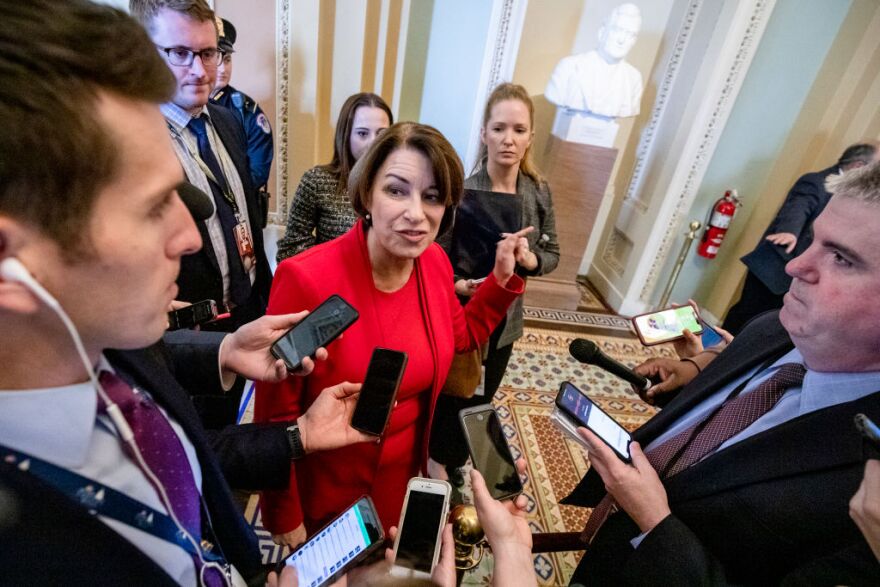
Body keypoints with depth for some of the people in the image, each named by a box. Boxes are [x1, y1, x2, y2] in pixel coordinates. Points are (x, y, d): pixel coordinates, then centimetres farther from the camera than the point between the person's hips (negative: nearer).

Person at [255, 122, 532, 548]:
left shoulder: (435, 262, -13)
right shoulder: (306, 278, -32)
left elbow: (460, 337, 6)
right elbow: (275, 415, -21)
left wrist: (502, 279, -5)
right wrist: (283, 518, -10)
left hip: (404, 469, 5)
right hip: (325, 487, -4)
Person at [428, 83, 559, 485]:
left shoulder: (540, 192, -6)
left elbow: (552, 253, 2)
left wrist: (530, 260, -19)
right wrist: (457, 285, -36)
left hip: (504, 319, 5)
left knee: (478, 401, 23)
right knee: (447, 396, 15)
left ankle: (447, 460, 52)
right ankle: (436, 460, 47)